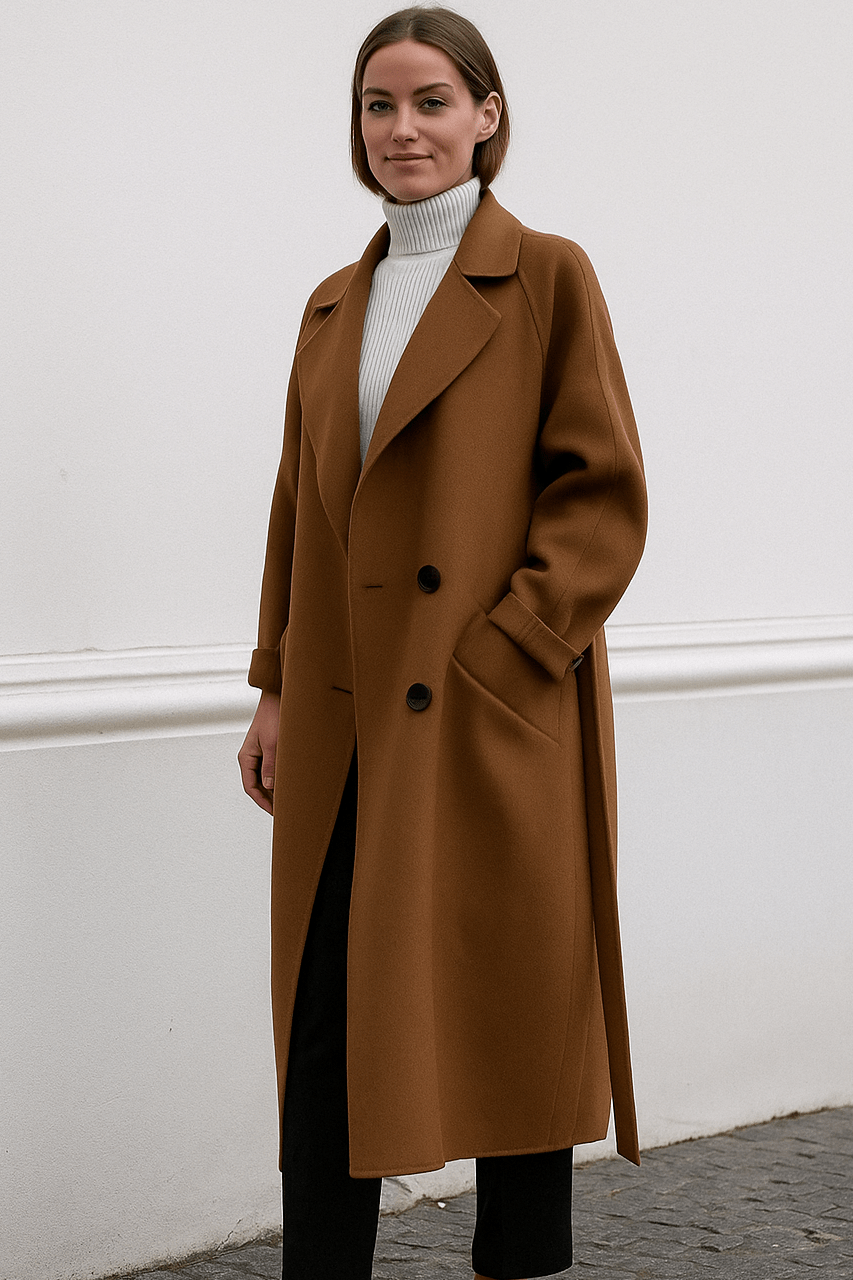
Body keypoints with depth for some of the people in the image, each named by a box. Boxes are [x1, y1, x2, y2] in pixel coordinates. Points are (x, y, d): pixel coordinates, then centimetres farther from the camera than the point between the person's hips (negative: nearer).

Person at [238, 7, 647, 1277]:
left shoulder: (547, 279, -1)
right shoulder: (335, 308, 15)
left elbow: (605, 497, -7)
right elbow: (299, 505, 17)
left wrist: (506, 653, -15)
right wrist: (275, 687, 8)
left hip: (496, 722, -5)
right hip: (349, 726, 5)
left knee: (514, 1018, 4)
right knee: (326, 1026, 5)